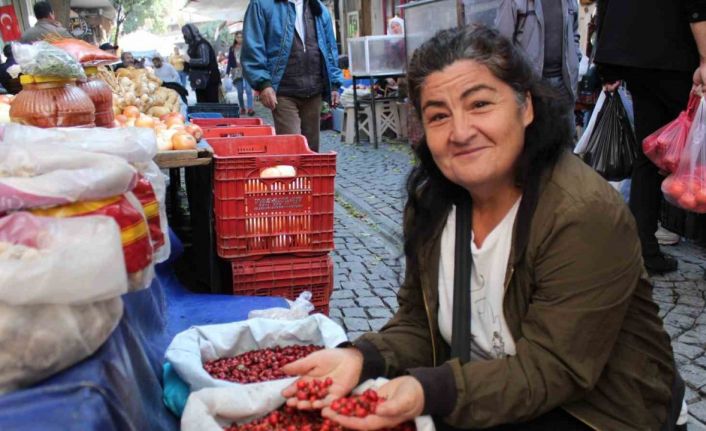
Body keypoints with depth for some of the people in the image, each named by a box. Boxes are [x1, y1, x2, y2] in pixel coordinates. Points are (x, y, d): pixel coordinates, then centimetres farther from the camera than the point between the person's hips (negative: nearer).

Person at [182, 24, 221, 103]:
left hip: (209, 79, -9)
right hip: (200, 81, 9)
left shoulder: (202, 45, -13)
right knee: (201, 104, 9)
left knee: (212, 103, -6)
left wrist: (189, 60, -22)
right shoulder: (193, 45, 14)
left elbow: (205, 61, -26)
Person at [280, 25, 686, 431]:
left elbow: (549, 369, -26)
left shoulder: (586, 216, -26)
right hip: (486, 393, 6)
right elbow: (418, 325, -2)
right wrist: (361, 358, -23)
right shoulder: (431, 200, -6)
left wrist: (431, 391, -40)